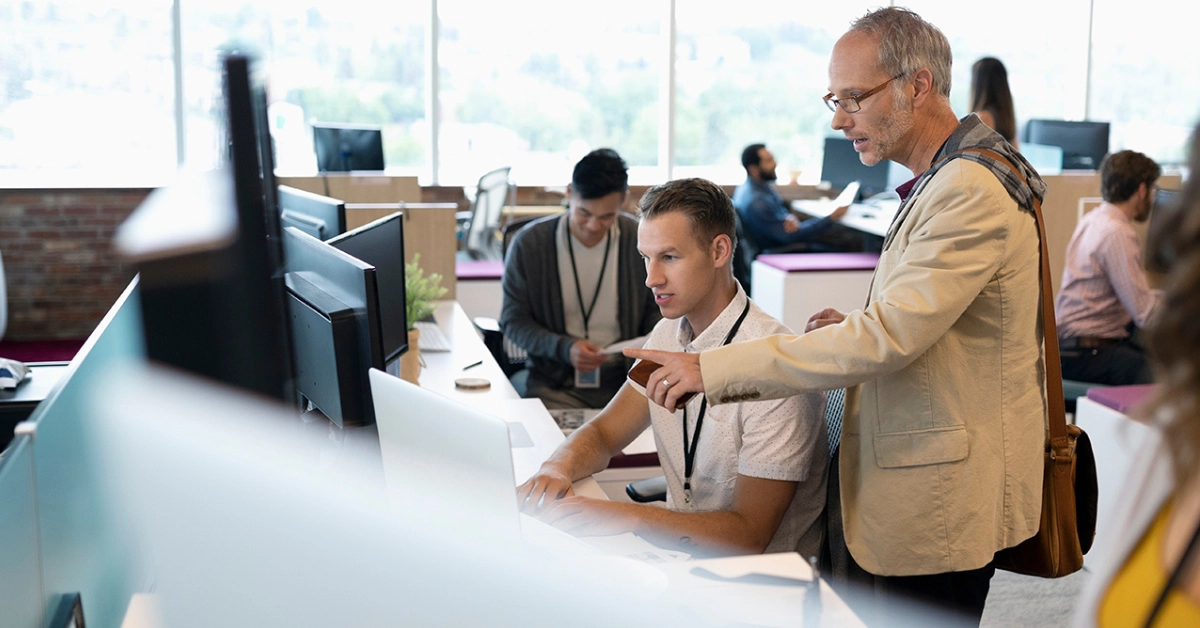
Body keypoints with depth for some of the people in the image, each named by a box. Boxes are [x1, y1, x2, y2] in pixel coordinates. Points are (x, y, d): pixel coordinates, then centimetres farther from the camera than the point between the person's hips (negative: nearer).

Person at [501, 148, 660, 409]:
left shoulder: (641, 240, 1)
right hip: (554, 383, -1)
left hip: (622, 377, 1)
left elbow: (655, 311, 14)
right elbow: (513, 320, 2)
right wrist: (564, 348, -14)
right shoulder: (528, 243, -3)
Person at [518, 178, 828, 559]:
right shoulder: (669, 335, 4)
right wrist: (558, 468, -14)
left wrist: (629, 517, -31)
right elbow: (604, 434, 9)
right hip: (682, 549, 7)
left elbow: (749, 534, -21)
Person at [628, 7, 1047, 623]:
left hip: (939, 500, -10)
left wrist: (714, 369, -26)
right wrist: (852, 327, 3)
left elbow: (887, 337, -26)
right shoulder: (941, 180, 13)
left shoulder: (971, 191, -20)